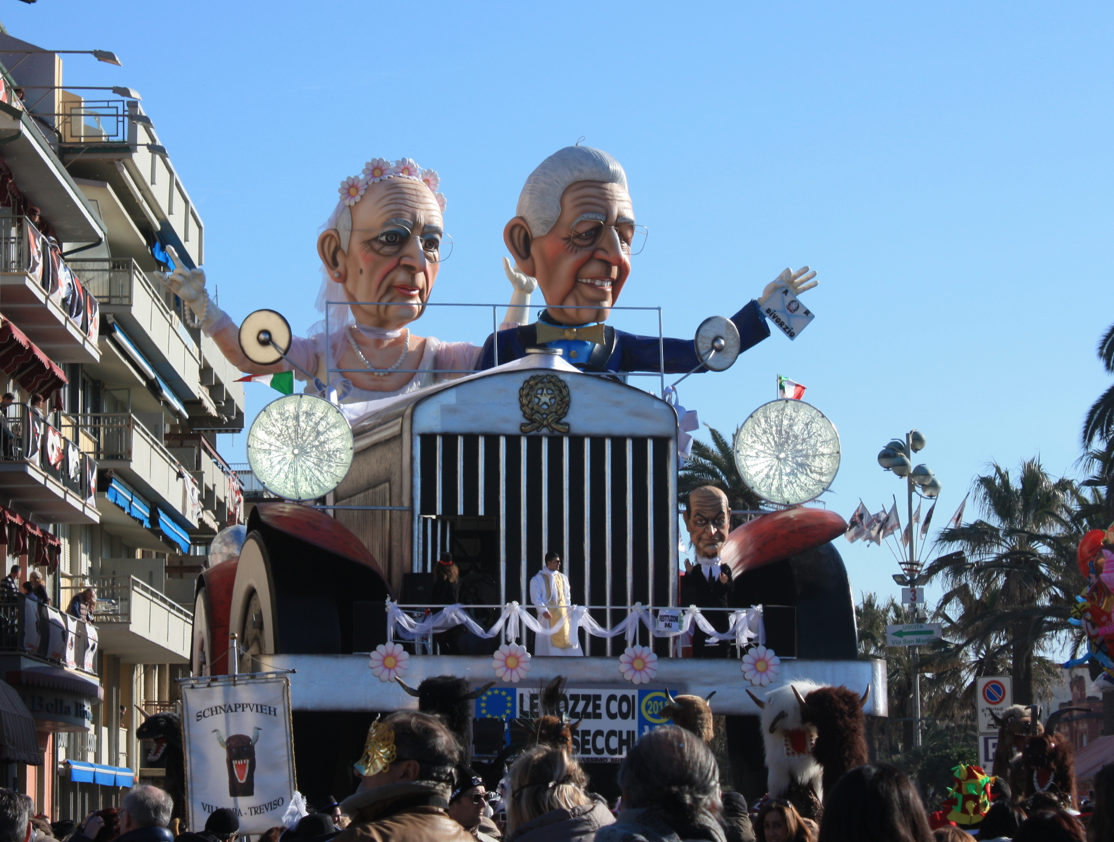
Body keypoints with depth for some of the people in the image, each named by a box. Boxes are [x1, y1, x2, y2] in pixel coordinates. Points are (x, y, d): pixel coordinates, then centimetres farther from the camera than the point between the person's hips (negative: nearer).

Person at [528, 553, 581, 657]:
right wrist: (543, 610, -21)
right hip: (548, 616, -5)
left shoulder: (563, 578, 14)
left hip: (562, 615, 5)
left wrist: (568, 608, 4)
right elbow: (535, 597, -9)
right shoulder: (538, 579, -3)